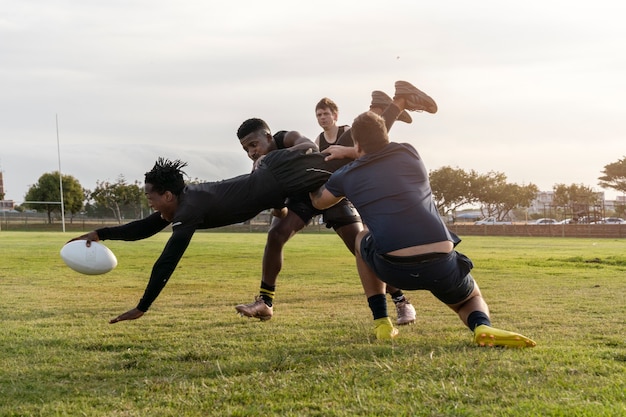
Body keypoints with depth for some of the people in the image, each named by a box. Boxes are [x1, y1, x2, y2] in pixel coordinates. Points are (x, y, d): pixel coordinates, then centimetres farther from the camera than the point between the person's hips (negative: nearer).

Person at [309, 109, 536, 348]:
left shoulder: (346, 176, 14)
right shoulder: (409, 153, 17)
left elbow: (318, 202, 37)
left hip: (395, 269, -1)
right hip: (443, 265, 1)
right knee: (472, 299, 33)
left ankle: (381, 323, 25)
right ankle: (483, 327, -5)